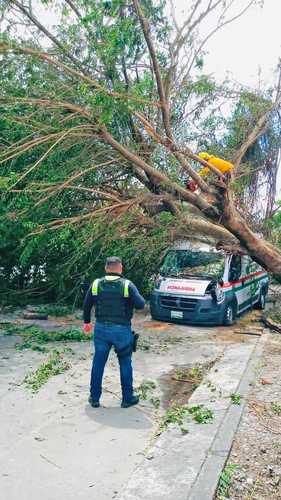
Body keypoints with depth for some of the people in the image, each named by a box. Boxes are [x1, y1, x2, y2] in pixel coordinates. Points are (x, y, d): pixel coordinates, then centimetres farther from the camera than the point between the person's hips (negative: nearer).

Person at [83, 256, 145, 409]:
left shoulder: (96, 284, 0)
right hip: (122, 330, -2)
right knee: (125, 364, 13)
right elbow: (140, 304, -13)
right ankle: (128, 398, 22)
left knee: (98, 363, 13)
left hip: (101, 329, 2)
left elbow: (86, 305, 8)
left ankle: (94, 397, 23)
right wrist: (133, 297, 8)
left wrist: (87, 322, 23)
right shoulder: (127, 285, -10)